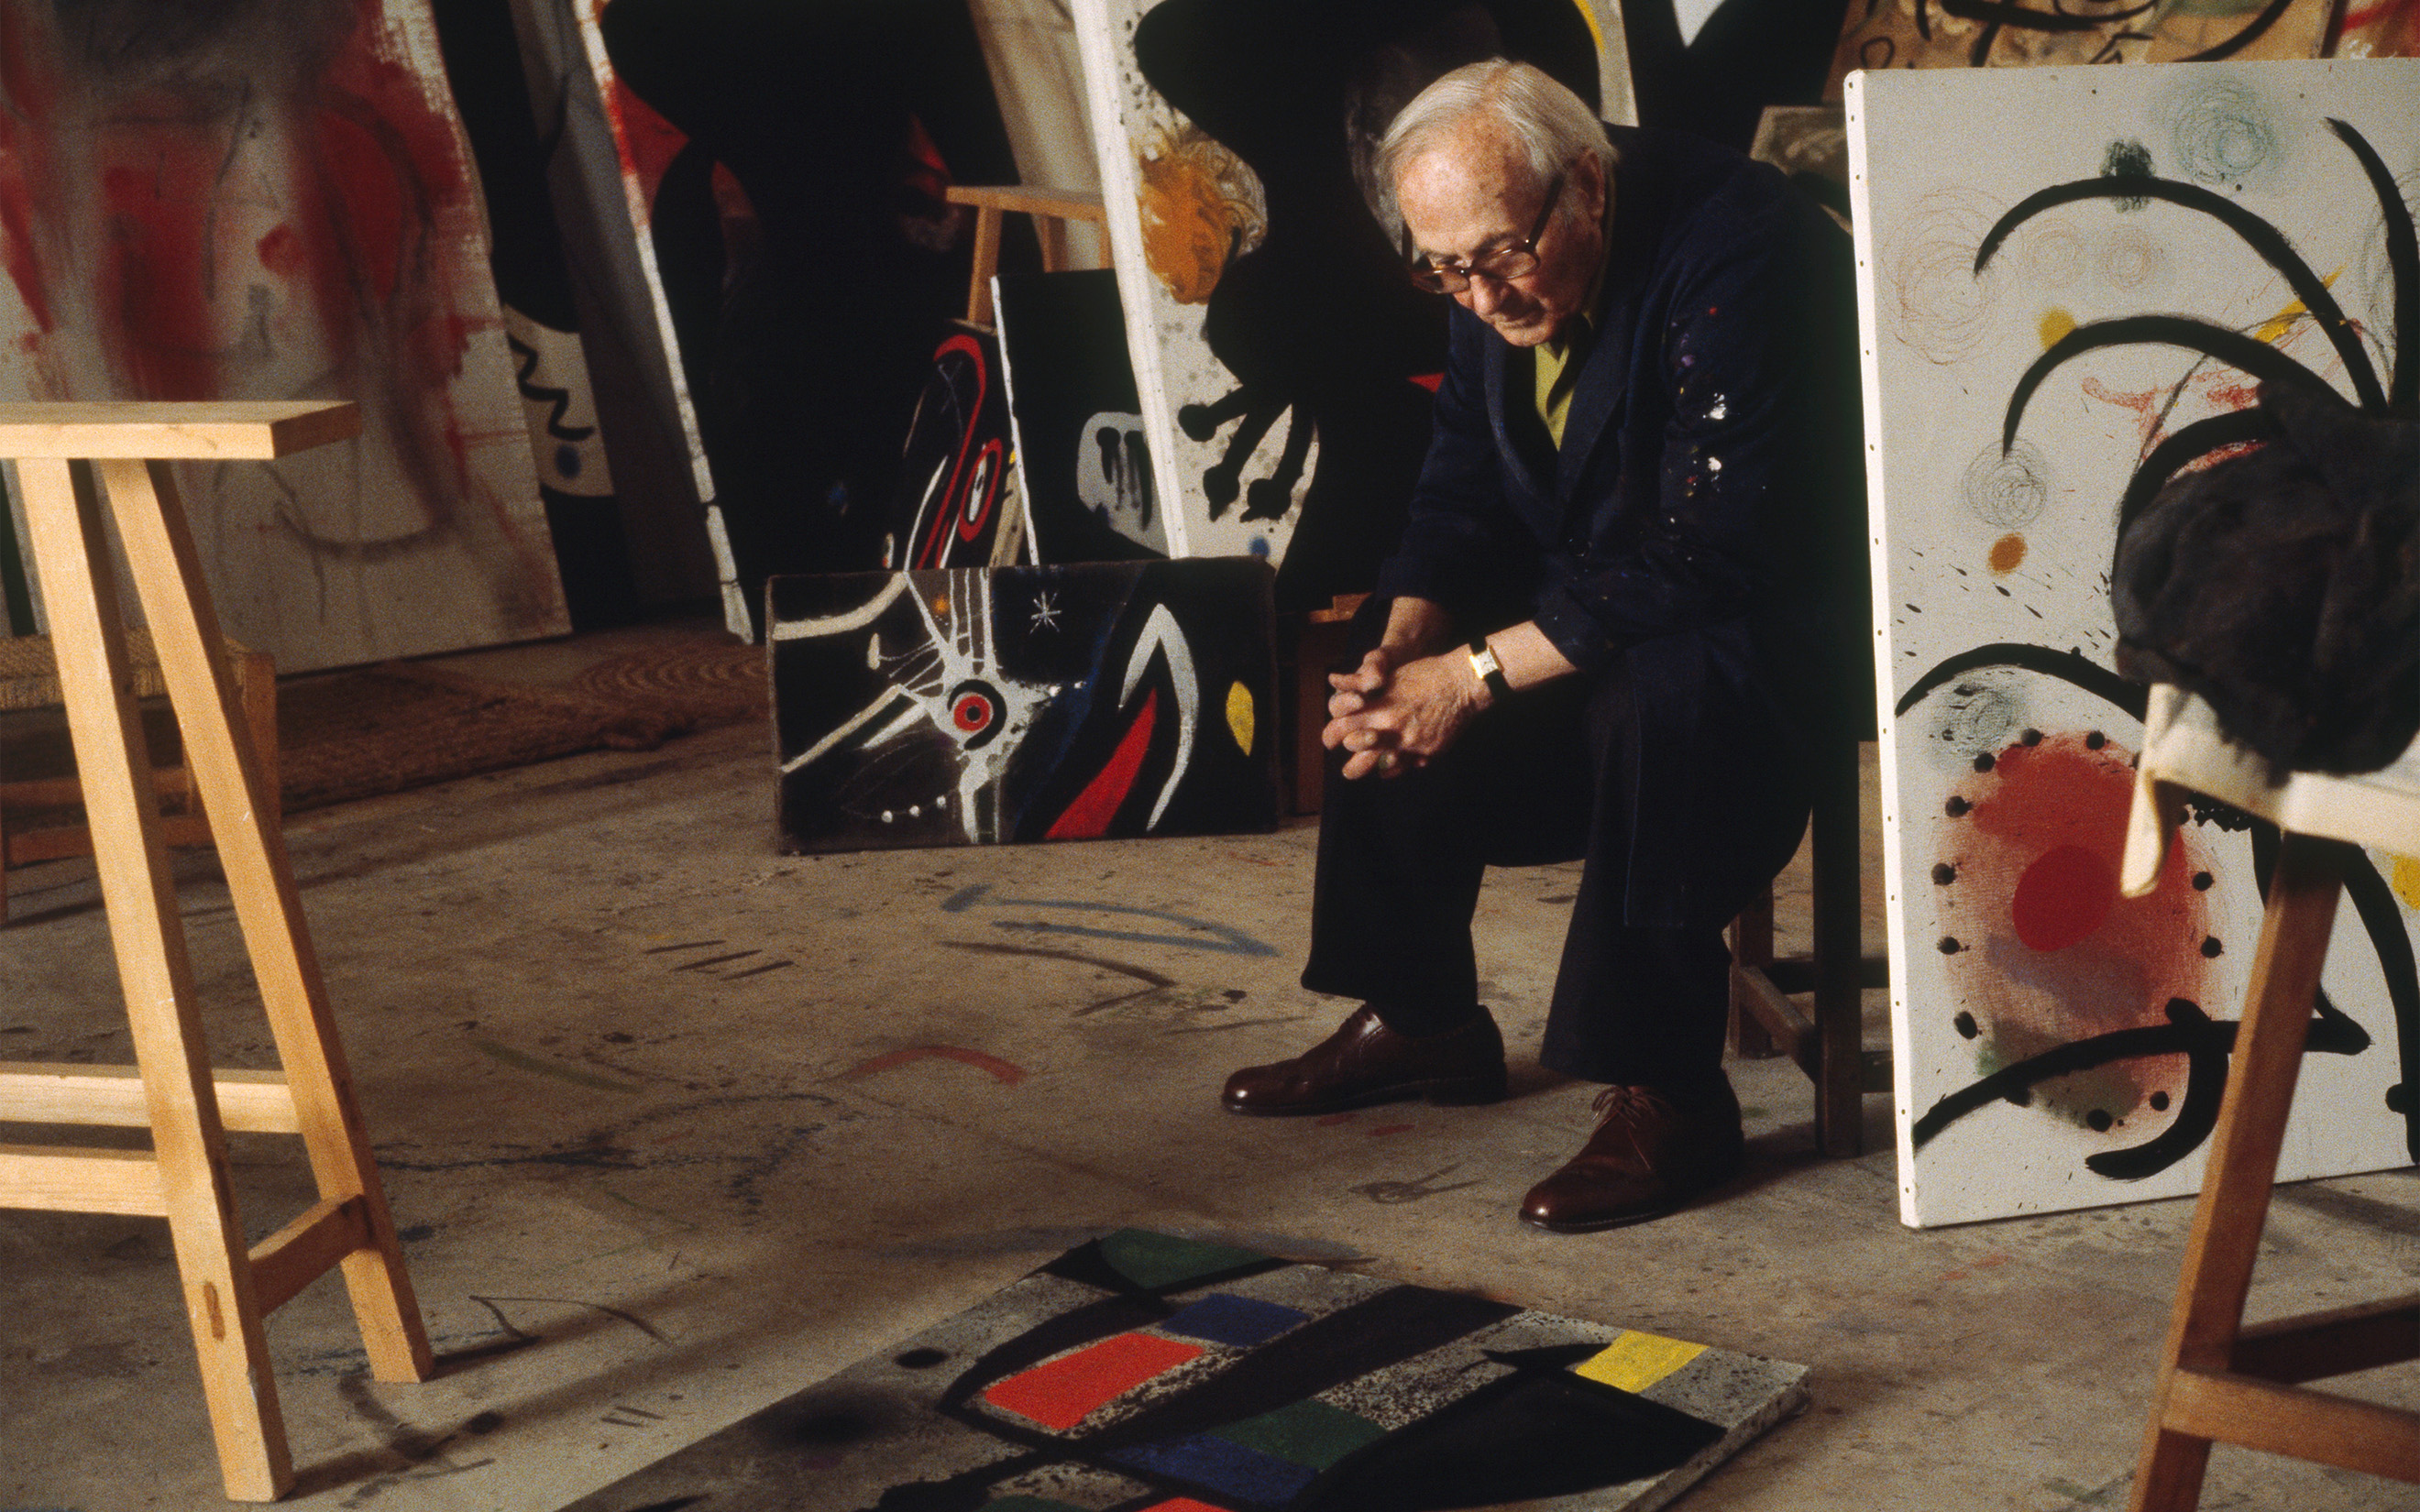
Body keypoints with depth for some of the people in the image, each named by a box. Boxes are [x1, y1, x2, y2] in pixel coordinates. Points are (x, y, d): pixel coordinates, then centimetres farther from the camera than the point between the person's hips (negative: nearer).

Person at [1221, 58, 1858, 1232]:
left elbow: (1707, 556, -32)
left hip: (1783, 603, -9)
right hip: (1590, 583, 9)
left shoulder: (1731, 255, -28)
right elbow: (1463, 489, 6)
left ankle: (1666, 1094, -24)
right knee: (1384, 659, 1)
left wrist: (1480, 674, -30)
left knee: (1659, 695, -36)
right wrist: (1405, 647, -14)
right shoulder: (1493, 276, -3)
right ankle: (1416, 1018, 14)